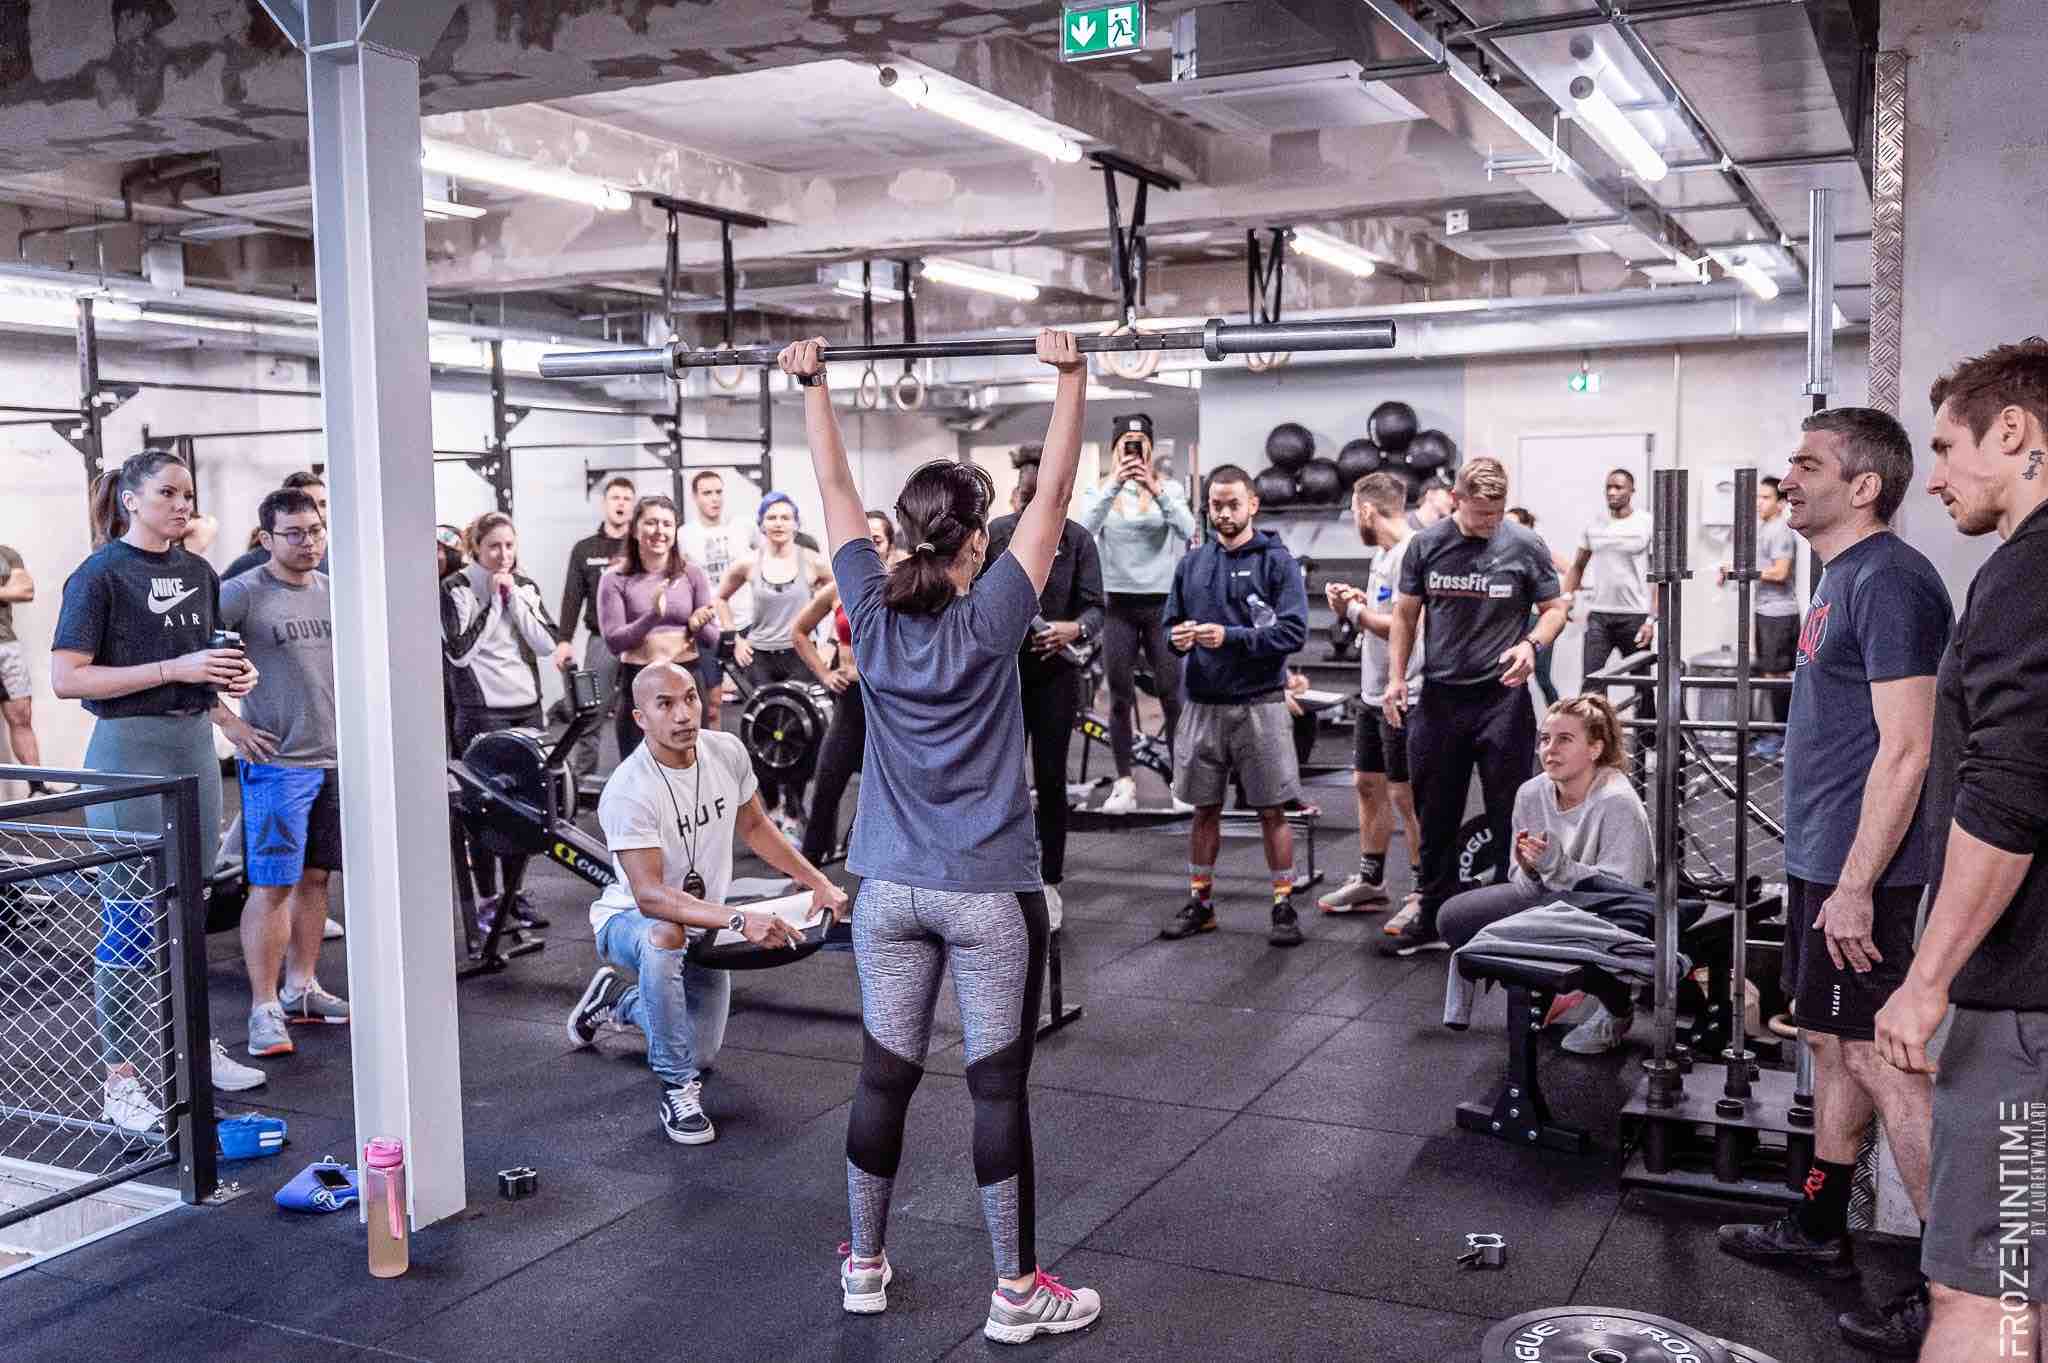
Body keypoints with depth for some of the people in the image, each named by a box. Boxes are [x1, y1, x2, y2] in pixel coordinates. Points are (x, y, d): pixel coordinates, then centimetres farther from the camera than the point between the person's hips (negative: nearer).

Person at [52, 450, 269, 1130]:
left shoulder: (199, 572, 13)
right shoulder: (100, 574, -8)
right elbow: (66, 679, -14)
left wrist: (231, 678, 4)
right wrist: (174, 669, -19)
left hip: (194, 742, 7)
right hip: (130, 748, -7)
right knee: (130, 915, -4)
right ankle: (121, 1079, 3)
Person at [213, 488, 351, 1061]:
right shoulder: (241, 593, -10)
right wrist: (229, 725, -14)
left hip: (336, 758, 6)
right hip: (276, 761, -6)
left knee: (314, 878, 13)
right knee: (271, 887, -4)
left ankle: (302, 989, 24)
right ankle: (264, 1009, 3)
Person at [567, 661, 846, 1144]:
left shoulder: (727, 752, -14)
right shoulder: (628, 791, -32)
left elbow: (754, 826, 6)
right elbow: (650, 896, -39)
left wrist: (818, 881, -2)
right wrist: (740, 920, -50)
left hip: (703, 922, 6)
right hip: (630, 919, -6)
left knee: (702, 1055, 15)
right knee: (666, 936, -43)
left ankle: (617, 1000, 43)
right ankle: (677, 1087, -25)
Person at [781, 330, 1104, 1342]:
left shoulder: (872, 613, -2)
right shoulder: (991, 621, -11)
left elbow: (835, 489, 8)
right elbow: (1054, 493, -10)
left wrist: (813, 387, 16)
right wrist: (1071, 379, -8)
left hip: (889, 888, 4)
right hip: (987, 891, -4)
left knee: (885, 1076, 13)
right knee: (998, 1086, 2)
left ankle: (864, 1266, 25)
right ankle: (1016, 1293, 10)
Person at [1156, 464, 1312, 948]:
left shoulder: (1276, 560, -4)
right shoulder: (1192, 564, 10)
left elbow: (1293, 631, -12)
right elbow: (1170, 623, 15)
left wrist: (1229, 637, -21)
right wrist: (1179, 637, -8)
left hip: (1259, 704, -4)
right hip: (1202, 704, 4)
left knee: (1272, 810, 2)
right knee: (1204, 809, 12)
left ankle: (1284, 905, 12)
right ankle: (1199, 903, 23)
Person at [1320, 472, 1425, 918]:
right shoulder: (1382, 553, 12)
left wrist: (1354, 610, -15)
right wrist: (1355, 599, 4)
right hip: (1373, 693, 10)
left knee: (1407, 795, -2)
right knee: (1367, 784, 17)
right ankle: (1371, 880, 30)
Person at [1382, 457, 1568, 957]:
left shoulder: (1524, 547, -3)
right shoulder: (1426, 545, 3)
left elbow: (1554, 607, 5)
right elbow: (1405, 615, 10)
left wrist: (1531, 644, -15)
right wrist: (1396, 677, 1)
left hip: (1502, 696, -3)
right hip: (1439, 696, 3)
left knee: (1510, 816, 1)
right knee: (1435, 817, 11)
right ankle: (1433, 920, 22)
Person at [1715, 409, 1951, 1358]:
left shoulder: (1888, 580, -17)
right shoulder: (1844, 578, 14)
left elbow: (1905, 749, -21)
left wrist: (1855, 885, -22)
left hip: (1857, 869, -10)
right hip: (1824, 857, 10)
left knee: (1881, 1059, -5)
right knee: (1832, 1041, 17)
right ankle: (1817, 1230, 30)